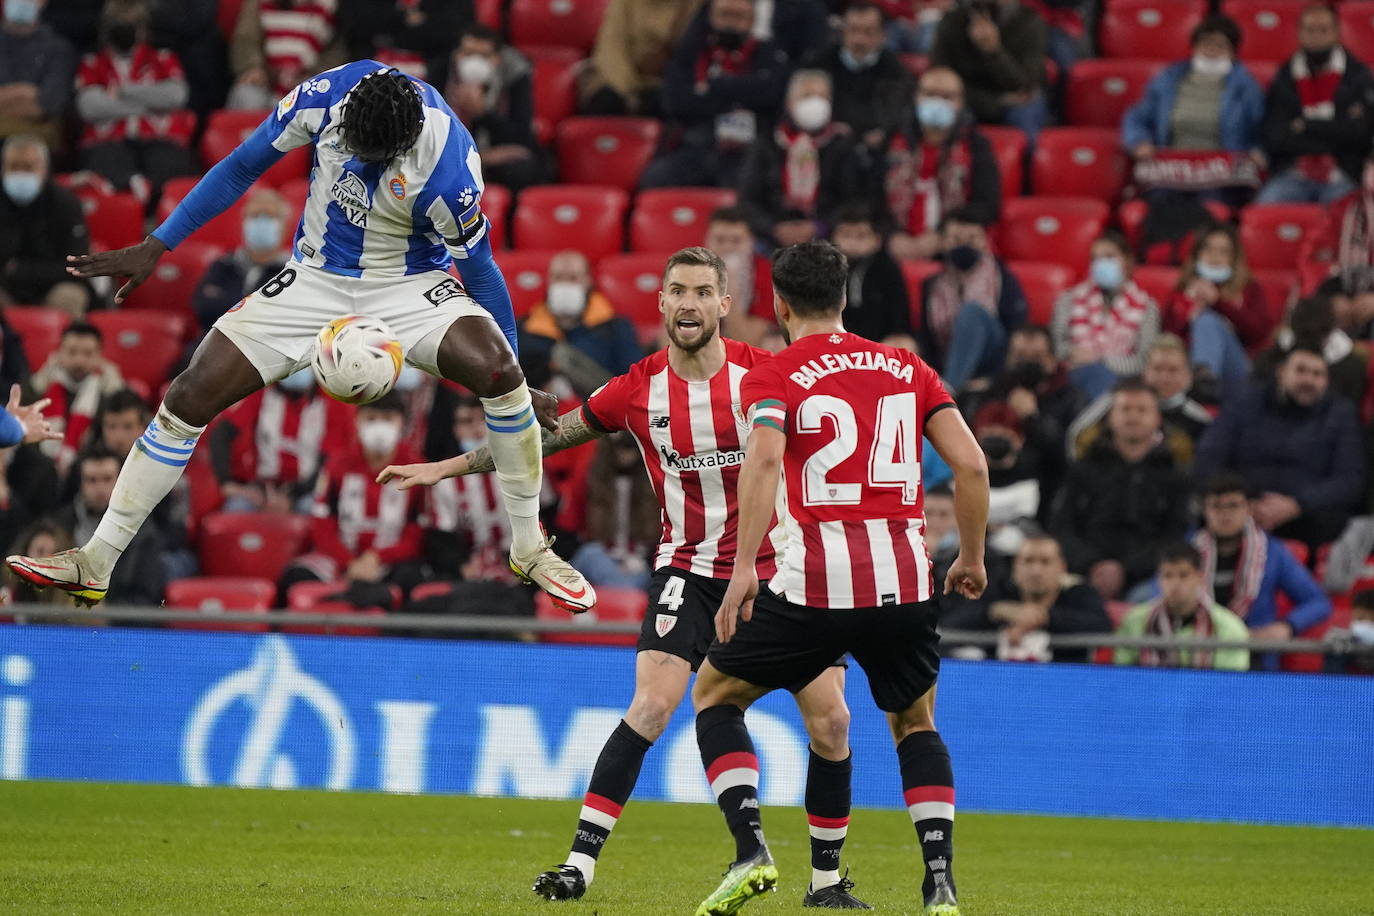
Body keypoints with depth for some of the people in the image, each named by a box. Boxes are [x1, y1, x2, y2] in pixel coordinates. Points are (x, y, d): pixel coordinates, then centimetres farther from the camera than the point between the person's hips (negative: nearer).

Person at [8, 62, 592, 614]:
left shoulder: (447, 174, -29)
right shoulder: (327, 95, -19)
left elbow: (480, 272, -13)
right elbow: (243, 166, -4)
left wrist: (514, 385, -4)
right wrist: (156, 247, -3)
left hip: (409, 286, -3)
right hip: (315, 282, 3)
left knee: (496, 370, -32)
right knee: (190, 396, -10)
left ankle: (529, 549, -13)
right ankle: (96, 565, -2)